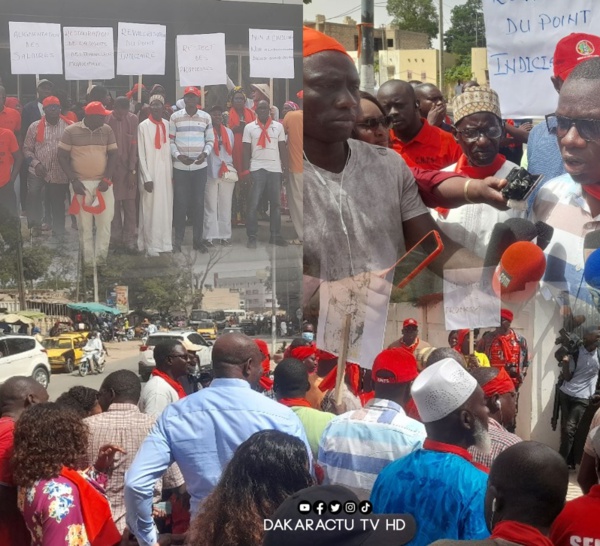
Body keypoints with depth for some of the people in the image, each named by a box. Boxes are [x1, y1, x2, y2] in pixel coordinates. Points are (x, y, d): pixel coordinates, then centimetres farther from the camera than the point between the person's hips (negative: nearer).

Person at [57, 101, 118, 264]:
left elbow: (113, 155, 6)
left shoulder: (107, 130, 4)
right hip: (81, 184, -2)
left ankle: (100, 258, 9)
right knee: (84, 225, 1)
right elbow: (62, 157, -2)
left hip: (102, 183, 2)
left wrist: (106, 179, -6)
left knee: (105, 222, -1)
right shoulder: (71, 131, -3)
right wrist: (73, 180, -11)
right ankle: (89, 260, 9)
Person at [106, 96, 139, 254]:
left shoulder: (133, 119, -2)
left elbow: (134, 145, -2)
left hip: (129, 169, 1)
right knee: (114, 205, 1)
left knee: (130, 205, 1)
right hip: (111, 168, -1)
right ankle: (116, 239, 7)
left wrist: (132, 170, -5)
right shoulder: (106, 120, -7)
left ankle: (129, 240, 6)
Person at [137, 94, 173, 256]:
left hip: (165, 171, 5)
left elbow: (169, 149, 11)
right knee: (150, 209, -3)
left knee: (166, 208, 7)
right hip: (150, 172, -5)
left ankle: (165, 242, 15)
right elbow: (141, 154, -7)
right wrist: (147, 178, -12)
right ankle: (150, 245, 0)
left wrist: (172, 172, 7)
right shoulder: (143, 126, -6)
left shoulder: (167, 125, 8)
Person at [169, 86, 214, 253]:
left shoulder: (206, 117, 5)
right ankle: (178, 239, 7)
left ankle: (198, 239, 12)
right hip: (180, 166, -1)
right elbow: (170, 140, 1)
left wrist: (205, 153, -10)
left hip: (200, 166, 2)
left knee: (198, 203, 4)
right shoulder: (175, 117, 1)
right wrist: (178, 155, -14)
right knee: (180, 203, 0)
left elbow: (210, 140, 8)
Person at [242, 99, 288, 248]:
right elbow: (246, 150, 4)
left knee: (276, 203, 6)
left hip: (275, 168, 2)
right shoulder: (249, 127, 6)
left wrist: (286, 168, 4)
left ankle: (276, 236, 13)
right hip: (257, 169, -2)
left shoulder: (278, 126, 10)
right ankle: (252, 237, 0)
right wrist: (246, 170, -3)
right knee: (253, 204, -4)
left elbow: (283, 148, 10)